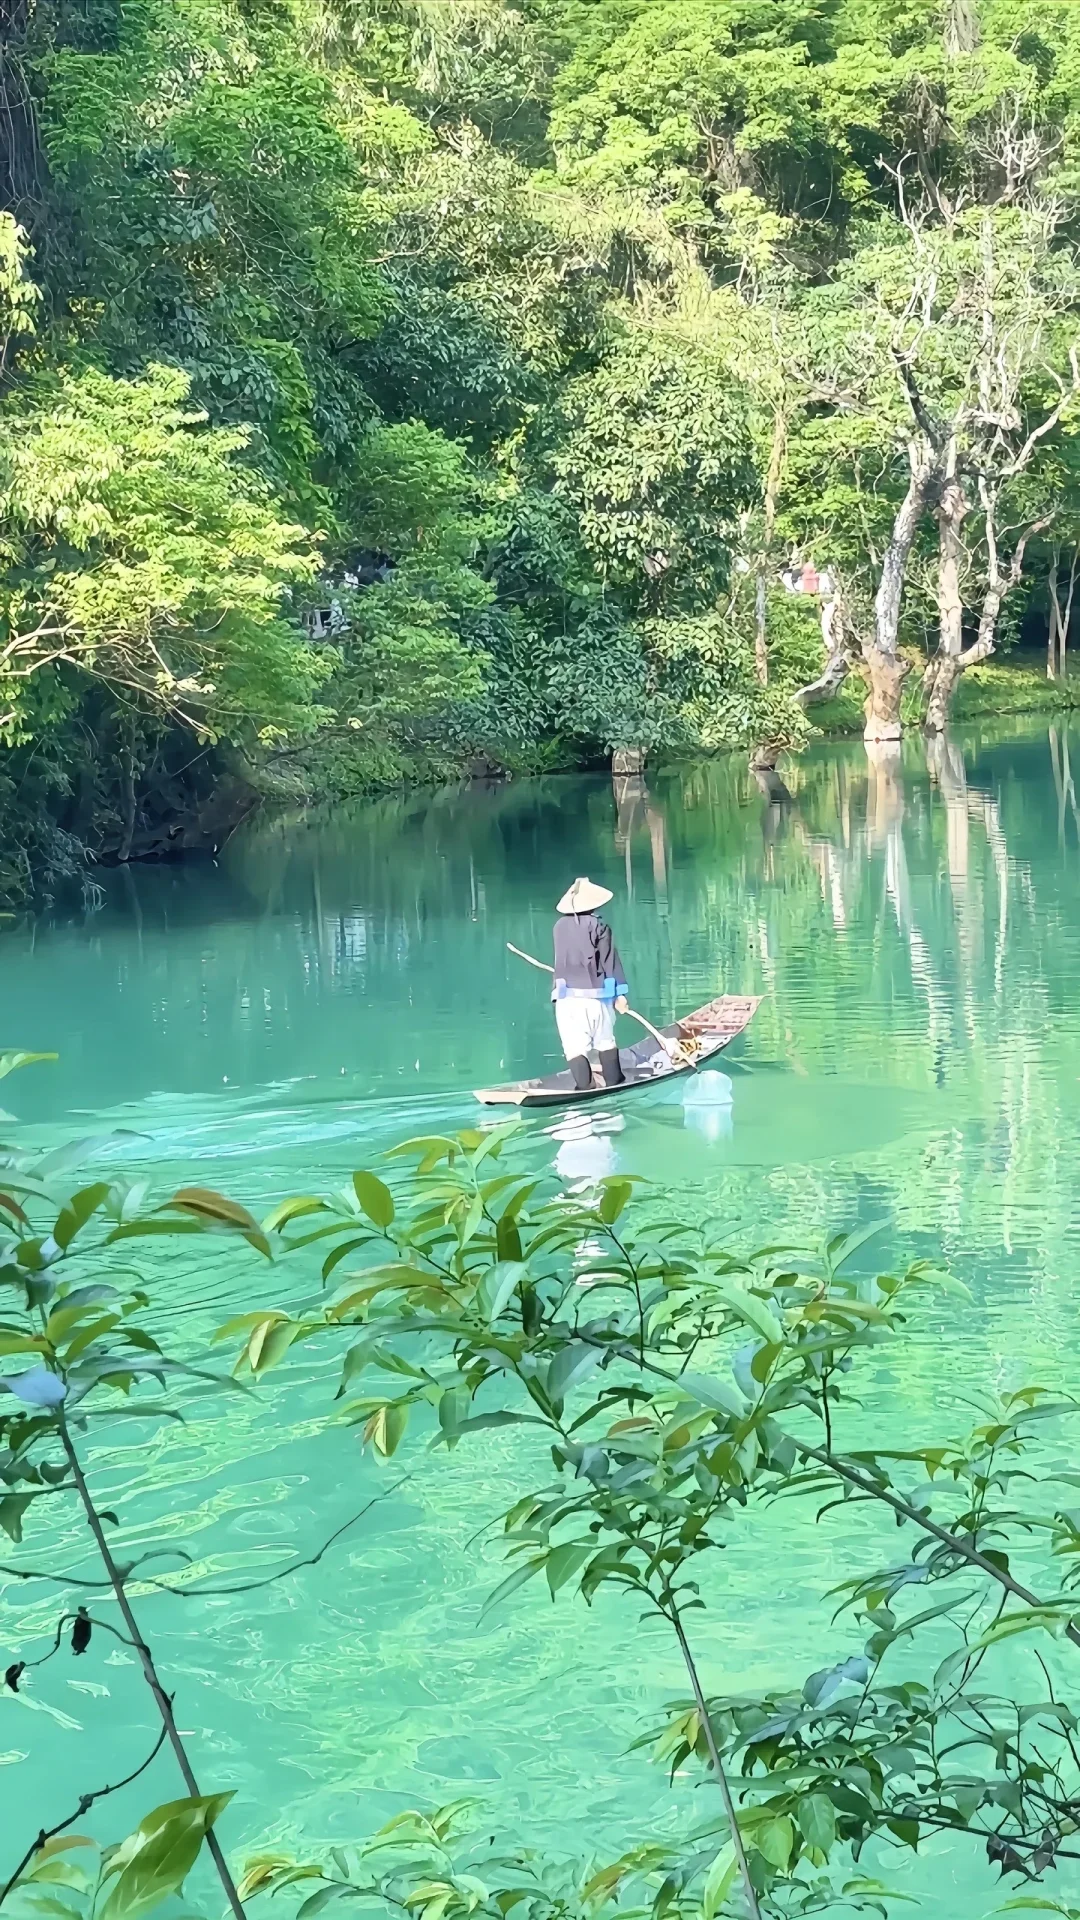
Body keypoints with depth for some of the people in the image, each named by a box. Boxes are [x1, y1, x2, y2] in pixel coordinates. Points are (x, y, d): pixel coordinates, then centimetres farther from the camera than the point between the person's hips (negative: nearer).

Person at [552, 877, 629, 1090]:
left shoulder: (560, 926, 7)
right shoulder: (599, 926, -3)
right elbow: (611, 961, -5)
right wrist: (620, 992, -1)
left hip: (568, 995, 1)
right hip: (596, 994, -1)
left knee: (575, 1046, -2)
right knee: (605, 1041, 16)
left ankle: (584, 1087, -12)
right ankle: (613, 1082, 25)